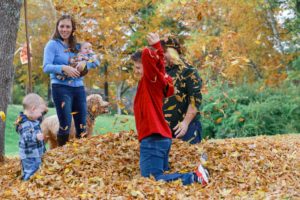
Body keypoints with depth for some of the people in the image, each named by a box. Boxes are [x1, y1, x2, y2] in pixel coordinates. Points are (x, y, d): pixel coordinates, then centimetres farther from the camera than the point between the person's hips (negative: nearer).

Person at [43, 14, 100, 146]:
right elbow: (46, 67, -12)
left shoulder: (77, 46, 12)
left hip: (78, 88, 5)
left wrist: (84, 62, -12)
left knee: (82, 126, 6)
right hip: (61, 88, -5)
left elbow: (96, 61, 9)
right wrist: (63, 68, -27)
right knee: (65, 125, -8)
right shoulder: (53, 44, -1)